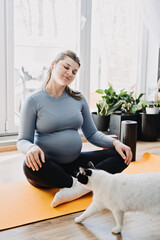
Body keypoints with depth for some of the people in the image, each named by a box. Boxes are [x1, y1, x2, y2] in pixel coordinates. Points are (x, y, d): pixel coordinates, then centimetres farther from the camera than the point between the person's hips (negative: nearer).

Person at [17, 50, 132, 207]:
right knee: (31, 165, -39)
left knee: (121, 155, -12)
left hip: (75, 164, 5)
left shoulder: (78, 99, 8)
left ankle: (75, 189, -28)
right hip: (48, 168, -4)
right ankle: (84, 185, -20)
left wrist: (115, 143, -7)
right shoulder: (34, 101, -4)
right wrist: (31, 148, -30)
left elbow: (91, 134, 11)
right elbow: (22, 141, -6)